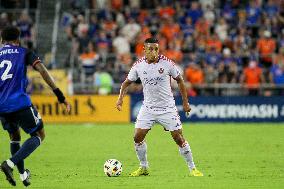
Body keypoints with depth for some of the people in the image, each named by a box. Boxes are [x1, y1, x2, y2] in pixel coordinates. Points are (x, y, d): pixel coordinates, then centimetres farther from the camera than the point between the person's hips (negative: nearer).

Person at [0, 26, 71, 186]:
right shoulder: (24, 53, 7)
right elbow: (42, 71, -7)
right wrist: (60, 95, -9)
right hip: (20, 103, -4)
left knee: (15, 136, 27)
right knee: (39, 135, 9)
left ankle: (23, 175, 26)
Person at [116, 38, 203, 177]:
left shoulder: (167, 63, -11)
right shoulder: (138, 65, -5)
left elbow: (179, 80, 2)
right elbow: (127, 82, 9)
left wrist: (185, 102, 2)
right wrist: (120, 98, -7)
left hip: (167, 108, -2)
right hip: (148, 107, 2)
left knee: (179, 138, -5)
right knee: (137, 137, -5)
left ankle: (192, 168, 7)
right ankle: (144, 168, 14)